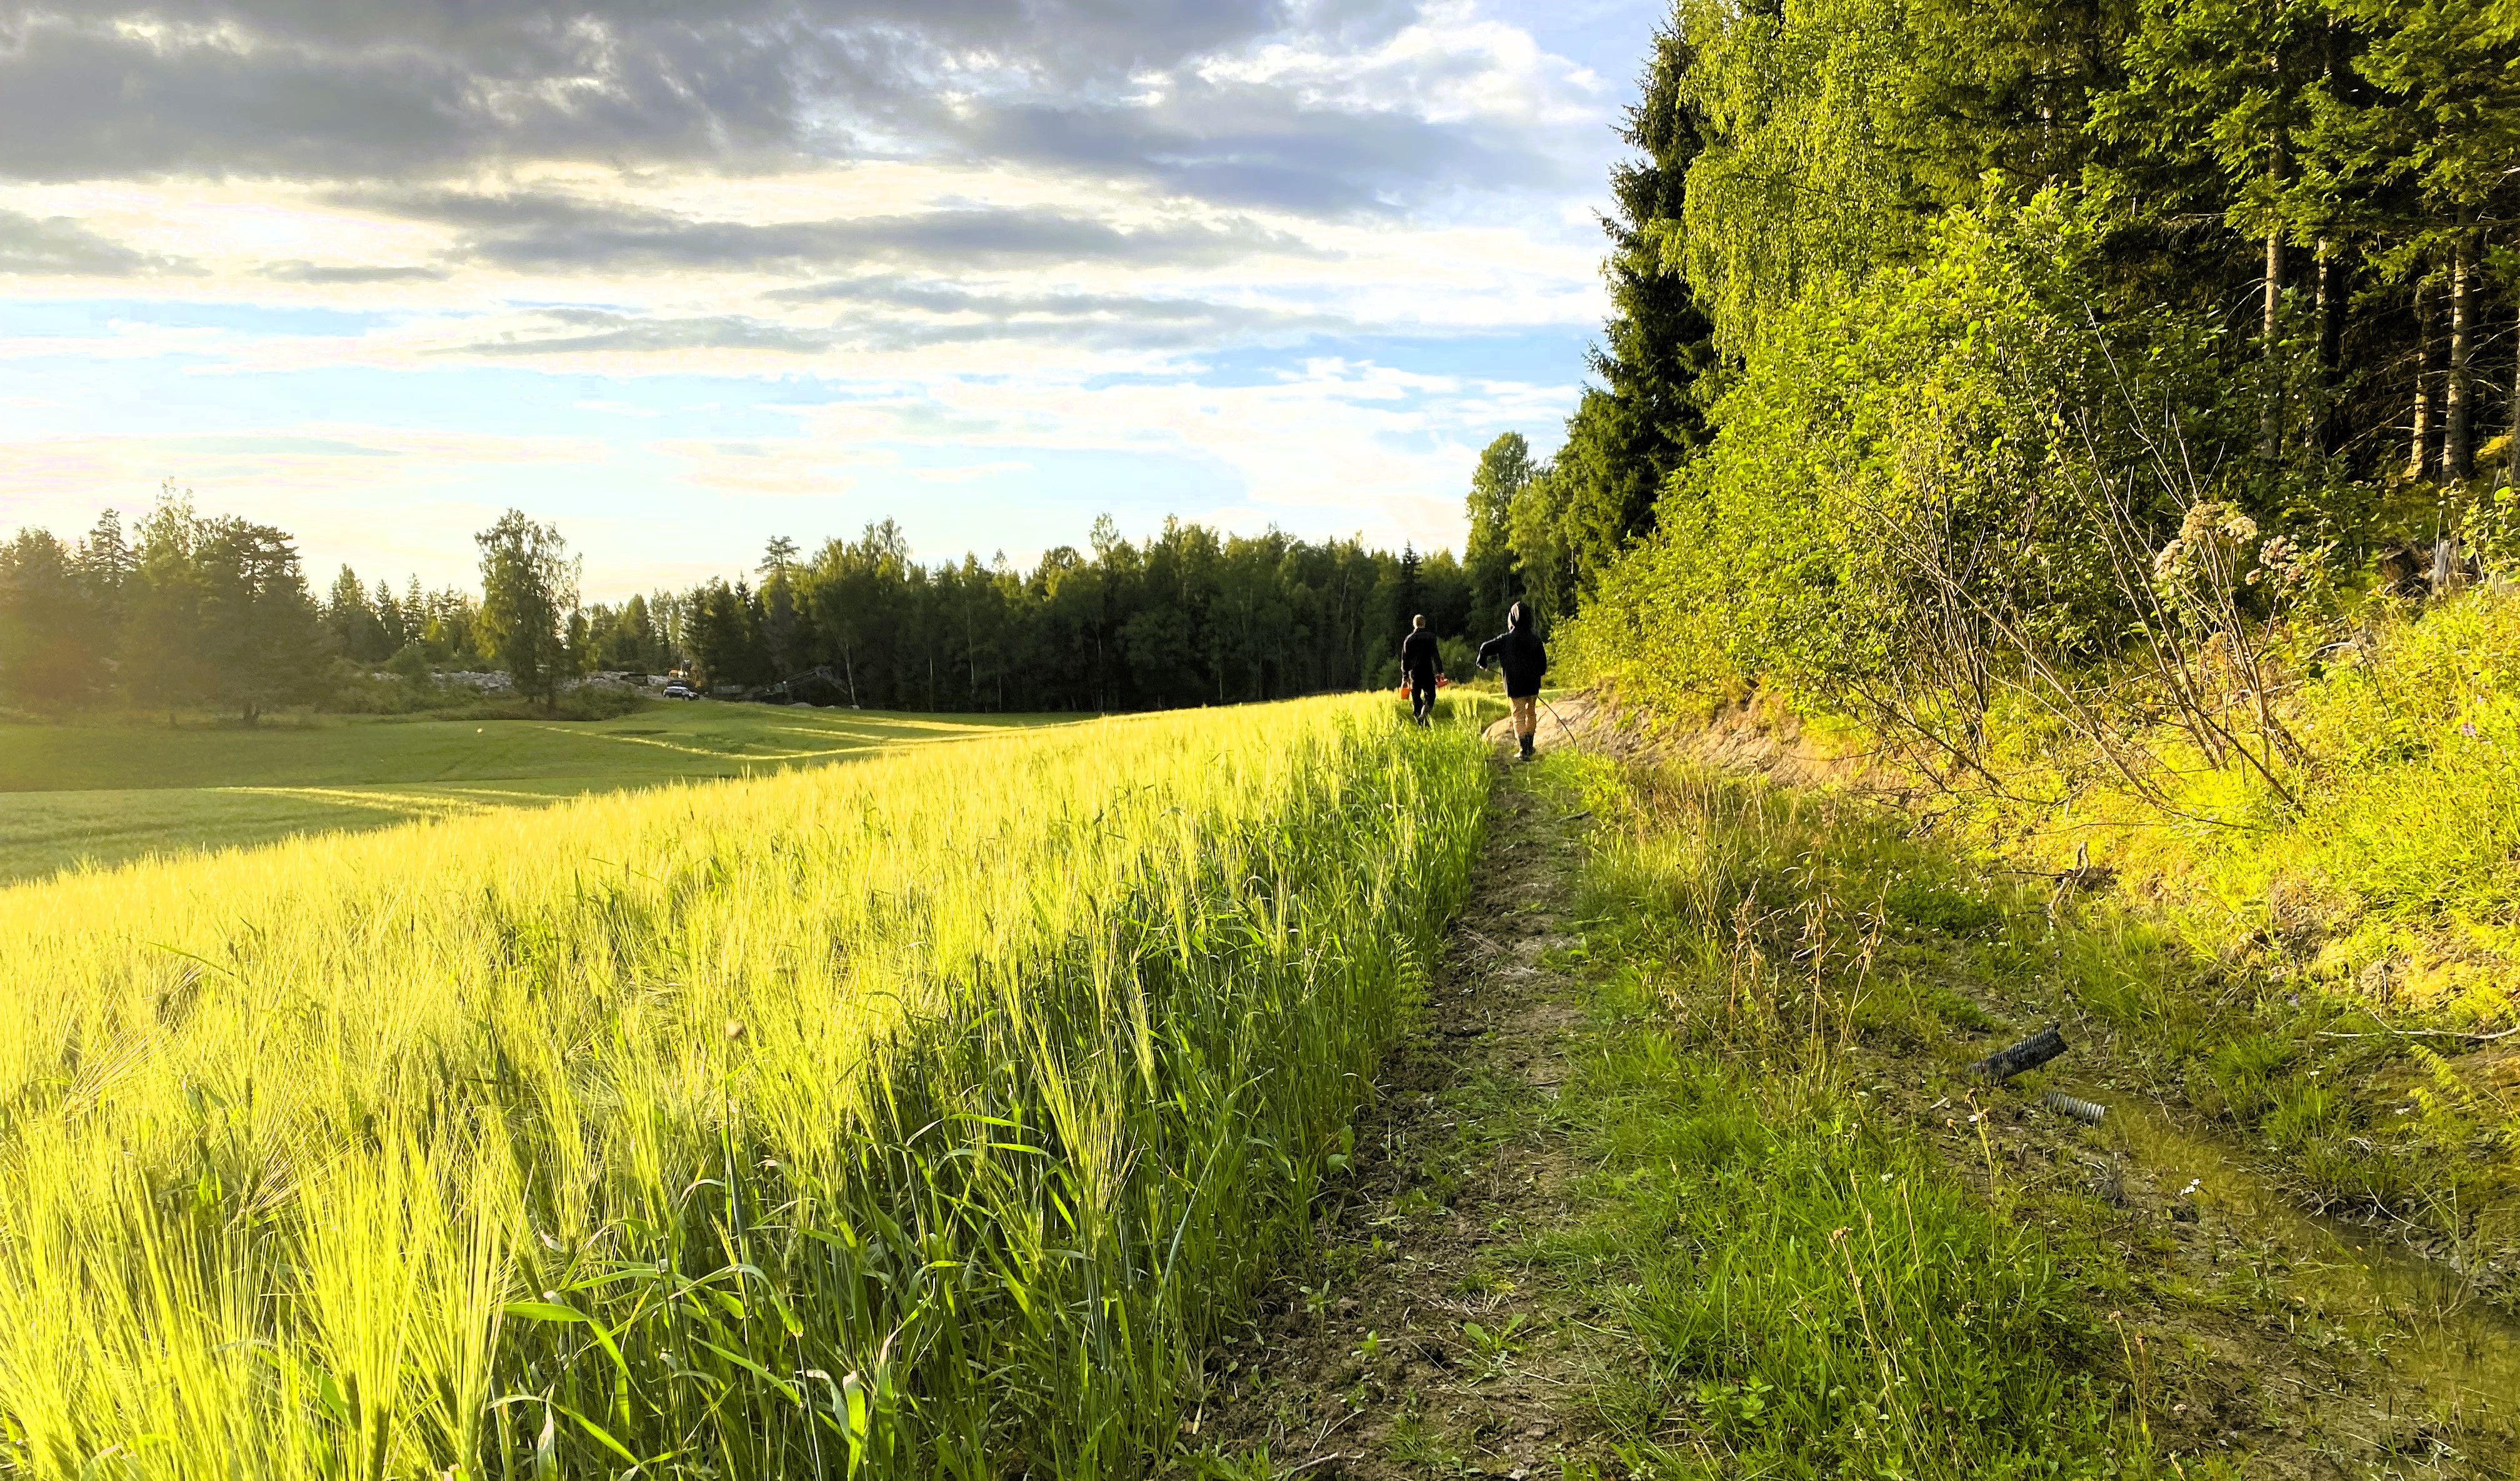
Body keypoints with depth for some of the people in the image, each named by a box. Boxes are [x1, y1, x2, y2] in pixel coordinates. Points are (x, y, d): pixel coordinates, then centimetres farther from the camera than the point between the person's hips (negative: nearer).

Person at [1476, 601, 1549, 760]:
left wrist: (1482, 664, 5)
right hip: (1533, 684, 3)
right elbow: (1543, 660, 3)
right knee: (1531, 714, 20)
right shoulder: (1535, 639, -2)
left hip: (1515, 686, -3)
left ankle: (1524, 751, -5)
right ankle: (1529, 747, 28)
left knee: (1519, 717, 1)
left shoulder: (1506, 639, -11)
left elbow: (1485, 648, -14)